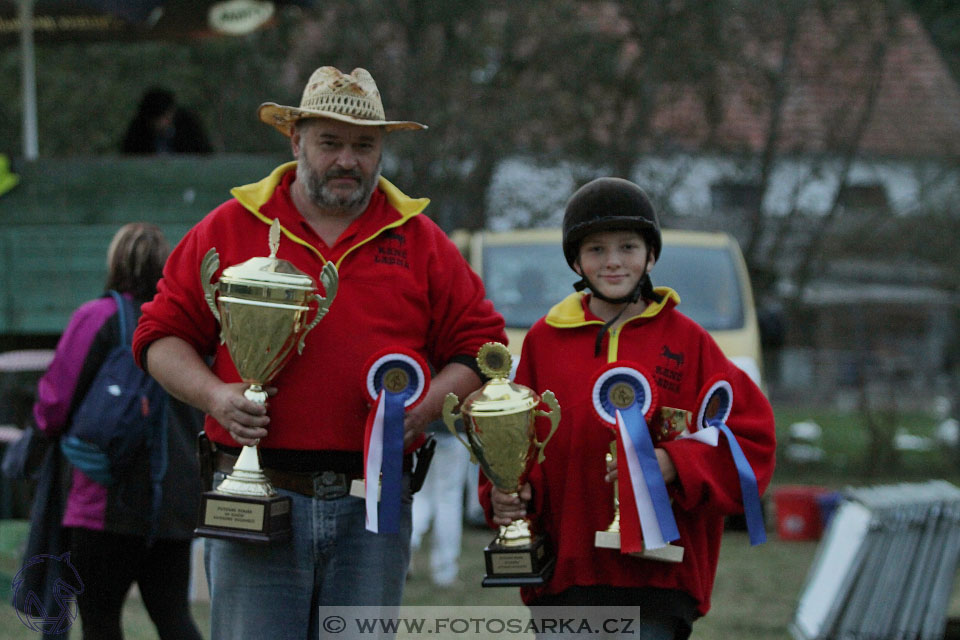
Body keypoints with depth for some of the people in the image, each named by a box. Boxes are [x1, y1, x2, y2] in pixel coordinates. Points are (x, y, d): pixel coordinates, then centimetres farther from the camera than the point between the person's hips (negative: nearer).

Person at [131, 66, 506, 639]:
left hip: (374, 510, 2)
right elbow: (162, 335, 9)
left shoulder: (420, 241, 11)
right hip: (257, 499, -2)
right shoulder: (230, 228, 7)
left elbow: (479, 345, 11)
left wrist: (425, 407, -8)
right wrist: (214, 394, -9)